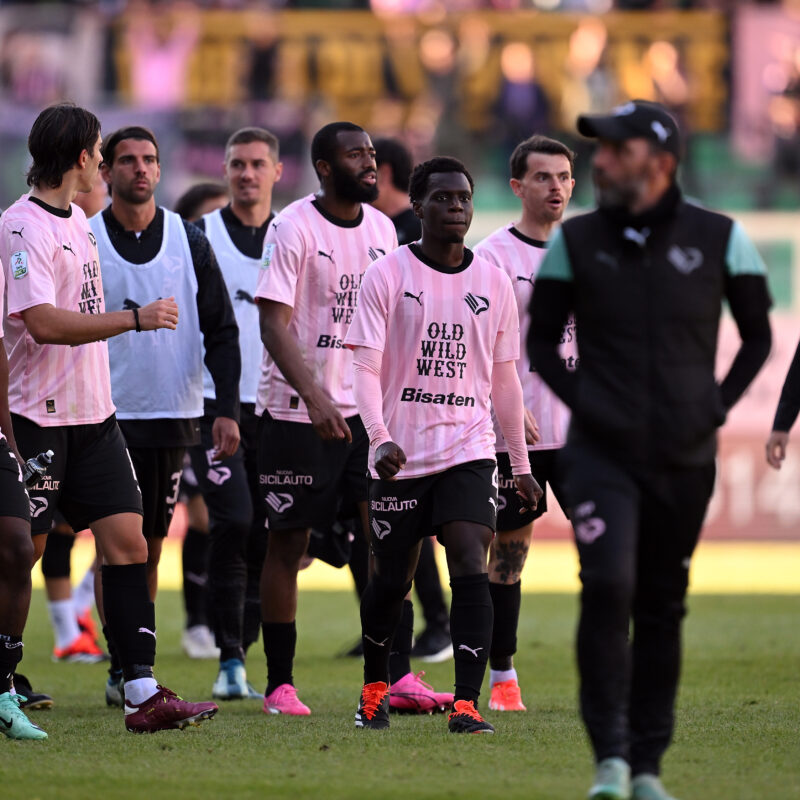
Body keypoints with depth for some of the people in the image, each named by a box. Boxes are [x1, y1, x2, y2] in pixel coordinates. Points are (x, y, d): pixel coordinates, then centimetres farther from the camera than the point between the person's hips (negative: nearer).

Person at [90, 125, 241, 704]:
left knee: (151, 543, 8)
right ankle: (122, 668, -3)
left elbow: (221, 331, 6)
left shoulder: (190, 243, 5)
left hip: (175, 415, 2)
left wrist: (228, 409, -3)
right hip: (108, 414, -2)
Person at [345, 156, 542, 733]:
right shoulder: (387, 277, -3)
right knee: (392, 581, 9)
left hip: (469, 450, 1)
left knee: (471, 567, -17)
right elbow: (365, 367, -8)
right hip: (400, 456, -1)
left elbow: (504, 380, 15)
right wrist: (380, 439, -24)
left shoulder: (494, 283, 7)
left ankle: (467, 703, -20)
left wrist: (522, 465, 15)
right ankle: (375, 687, 35)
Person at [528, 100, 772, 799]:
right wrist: (583, 403, -3)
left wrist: (718, 405, 1)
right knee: (608, 586, -18)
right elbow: (542, 341, 10)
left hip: (685, 455, 1)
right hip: (603, 453, -1)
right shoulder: (575, 242, 2)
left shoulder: (719, 239, 1)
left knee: (662, 609, 6)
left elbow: (758, 335, 11)